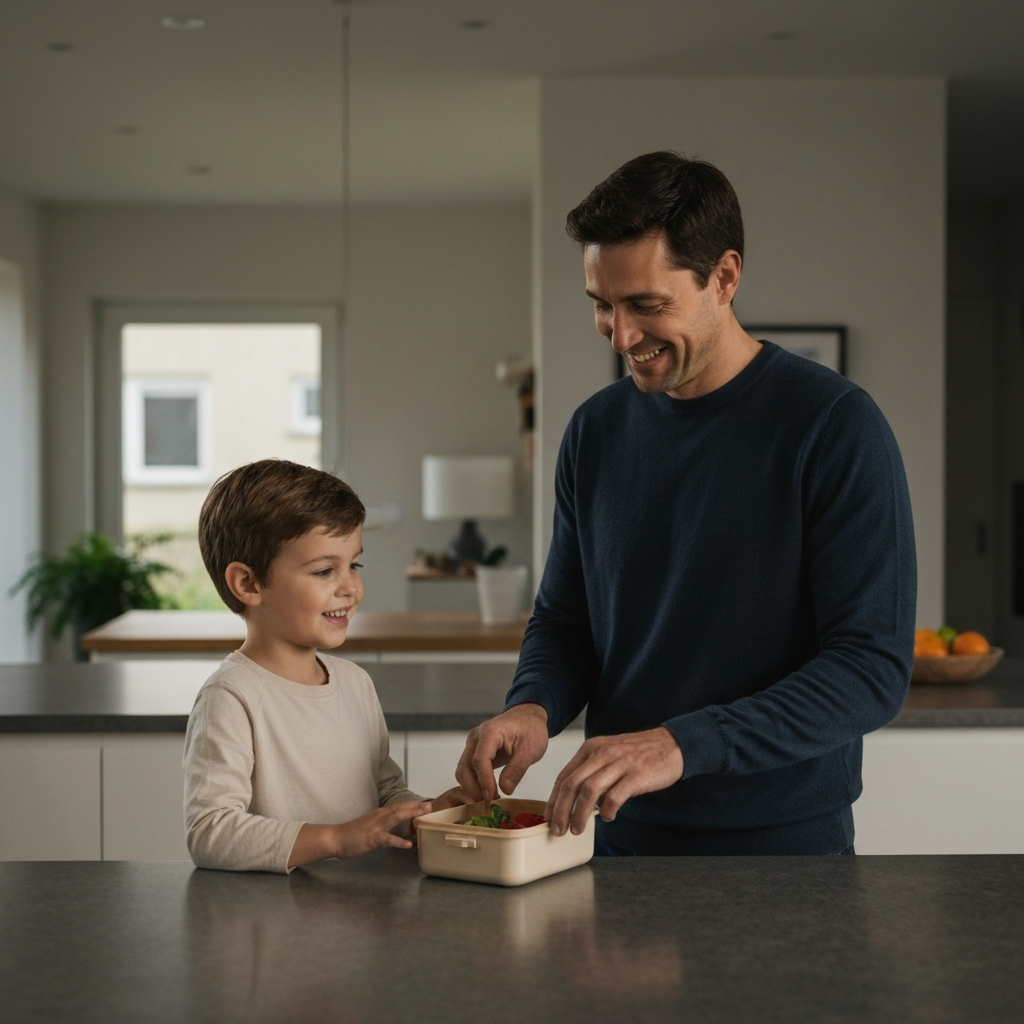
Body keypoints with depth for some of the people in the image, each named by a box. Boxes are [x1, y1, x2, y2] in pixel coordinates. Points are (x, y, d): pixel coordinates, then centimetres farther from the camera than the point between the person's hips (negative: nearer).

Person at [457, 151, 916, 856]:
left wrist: (681, 744, -27)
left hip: (786, 850, -4)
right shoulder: (597, 429, 5)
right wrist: (533, 707, -9)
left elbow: (874, 666, -17)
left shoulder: (836, 426, -12)